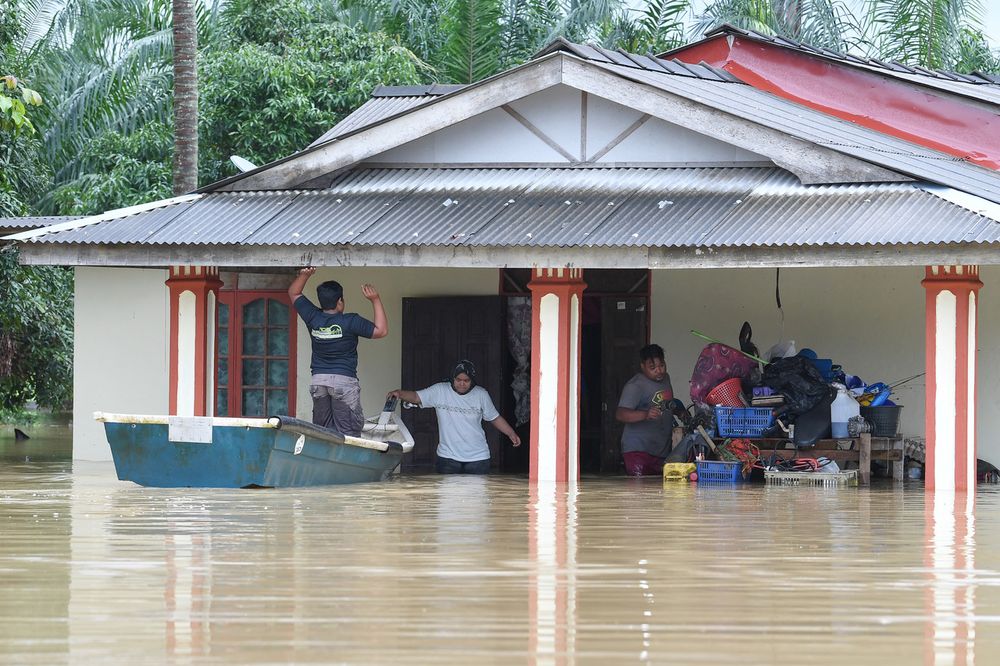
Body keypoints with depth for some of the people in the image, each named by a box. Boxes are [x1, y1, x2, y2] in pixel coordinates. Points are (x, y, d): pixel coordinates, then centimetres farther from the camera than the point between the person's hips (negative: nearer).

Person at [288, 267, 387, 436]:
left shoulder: (313, 318, 0)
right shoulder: (350, 322, -12)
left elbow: (293, 293, 16)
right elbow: (381, 330, -4)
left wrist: (304, 274, 3)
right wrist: (375, 300, -3)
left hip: (318, 379, 4)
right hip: (344, 379, -4)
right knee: (347, 432, -3)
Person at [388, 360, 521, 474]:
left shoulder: (481, 395, 1)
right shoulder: (439, 391, -4)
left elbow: (495, 418, 10)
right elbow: (416, 397, -11)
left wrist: (511, 433, 1)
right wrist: (399, 393, -29)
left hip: (477, 458, 0)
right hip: (447, 457, 0)